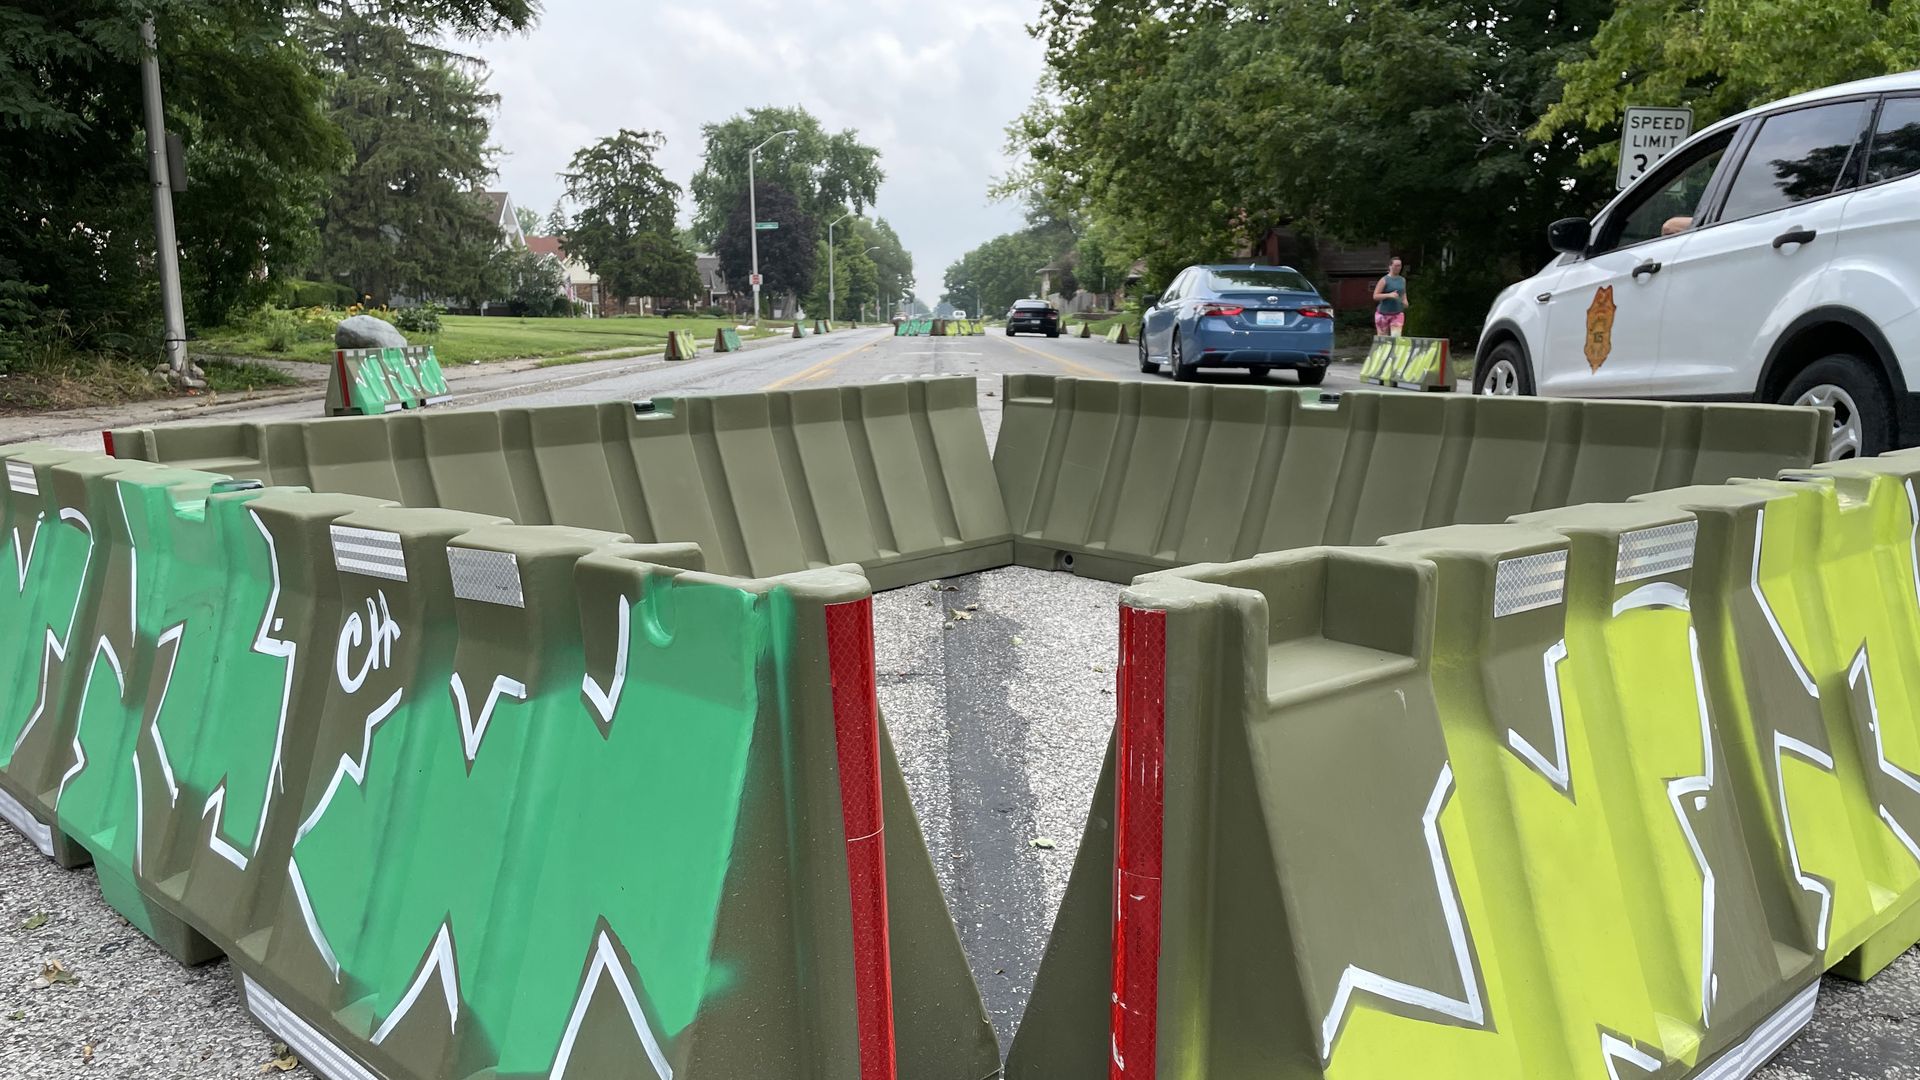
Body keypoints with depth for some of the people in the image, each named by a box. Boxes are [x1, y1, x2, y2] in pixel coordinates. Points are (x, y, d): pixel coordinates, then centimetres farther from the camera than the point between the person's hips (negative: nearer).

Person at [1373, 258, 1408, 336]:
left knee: (1397, 337, -14)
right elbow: (1375, 296, -13)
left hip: (1398, 314, 3)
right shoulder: (1384, 280, -8)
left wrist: (1405, 300, 4)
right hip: (1383, 314, -3)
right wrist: (1389, 295, -25)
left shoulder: (1402, 280, 8)